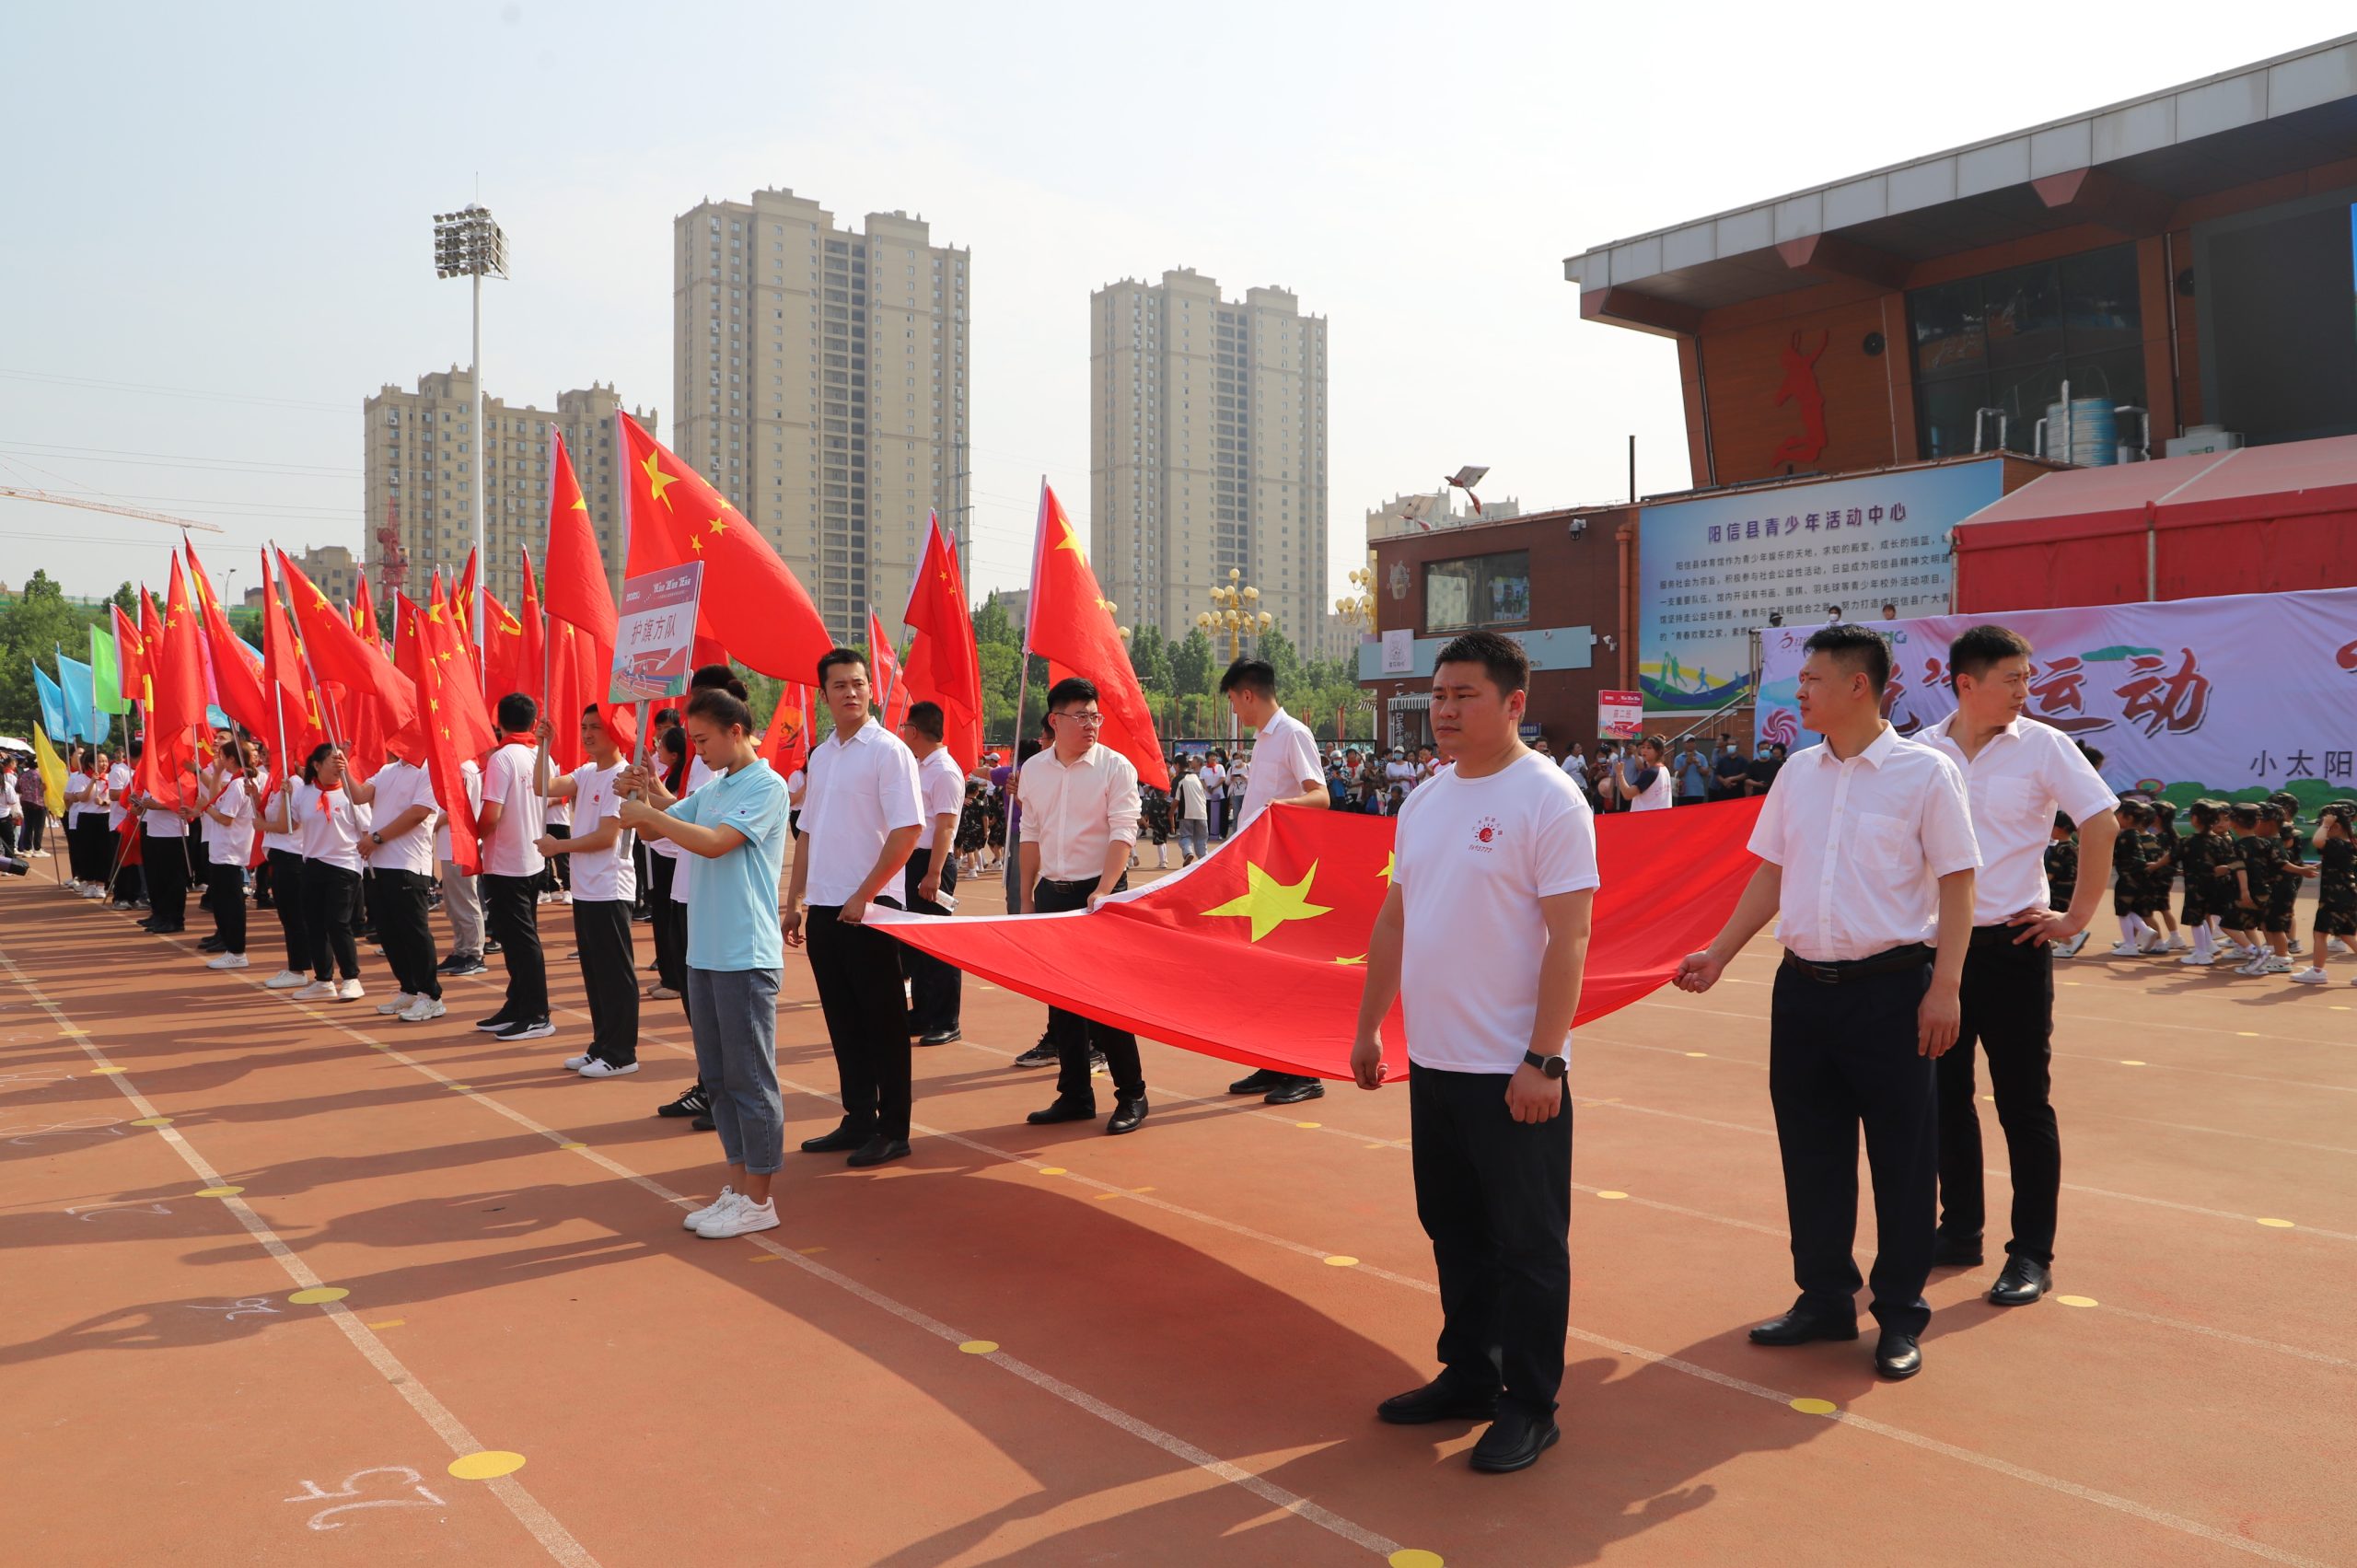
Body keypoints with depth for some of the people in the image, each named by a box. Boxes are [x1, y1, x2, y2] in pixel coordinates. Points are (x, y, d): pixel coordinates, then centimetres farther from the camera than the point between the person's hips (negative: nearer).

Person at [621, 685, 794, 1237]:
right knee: (717, 1075, 14)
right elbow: (656, 829, 19)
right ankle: (737, 1186, 24)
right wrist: (638, 797, 0)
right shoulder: (711, 787, 14)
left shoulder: (766, 786, -11)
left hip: (746, 957, -9)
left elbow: (714, 842, -22)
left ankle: (759, 1200, 6)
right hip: (705, 953, 9)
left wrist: (647, 814, -14)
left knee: (750, 1078, -2)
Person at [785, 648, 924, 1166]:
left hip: (868, 909, -7)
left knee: (882, 1022, 1)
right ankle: (858, 1120, 23)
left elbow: (907, 830, -15)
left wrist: (863, 896, -16)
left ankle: (893, 1131, 10)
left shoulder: (887, 750, -8)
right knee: (843, 1021, 13)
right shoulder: (821, 755, 13)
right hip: (824, 909, 7)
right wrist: (796, 901, 12)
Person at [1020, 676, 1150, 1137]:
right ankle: (1075, 1095, 19)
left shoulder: (1115, 767, -7)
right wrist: (1027, 898, 13)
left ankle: (1131, 1098, 7)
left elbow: (1123, 834, -14)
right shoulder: (1033, 770, 7)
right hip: (1051, 892, 5)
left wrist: (1102, 892, -24)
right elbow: (1030, 836, 14)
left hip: (1100, 891, -5)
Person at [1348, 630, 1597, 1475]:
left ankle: (1530, 1407, 18)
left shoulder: (1549, 800, -13)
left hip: (1513, 1072, -7)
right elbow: (1394, 920, 17)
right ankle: (1468, 1377, 33)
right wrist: (1369, 1025, 16)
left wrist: (1542, 1060, -21)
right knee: (1453, 1230, 18)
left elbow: (1568, 937, -17)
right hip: (1433, 1060, 7)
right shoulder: (1424, 801, 10)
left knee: (1526, 1242, 5)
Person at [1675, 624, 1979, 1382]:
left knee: (1901, 1155, 4)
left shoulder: (1924, 771, -7)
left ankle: (1900, 1318, 18)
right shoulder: (1799, 773, 9)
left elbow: (1956, 883, -8)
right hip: (1803, 985, 6)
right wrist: (1719, 953, 11)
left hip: (1889, 986, -5)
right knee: (1810, 1149, 12)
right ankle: (1825, 1298, 27)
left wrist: (1945, 986, -14)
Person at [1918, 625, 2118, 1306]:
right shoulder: (1920, 752, 2)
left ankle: (2032, 1255, 11)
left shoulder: (2042, 745, -5)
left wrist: (2077, 916, -7)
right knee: (1944, 1095, 11)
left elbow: (2102, 822, -6)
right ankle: (1959, 1231, 25)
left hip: (2012, 943, -3)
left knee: (2024, 1104, 1)